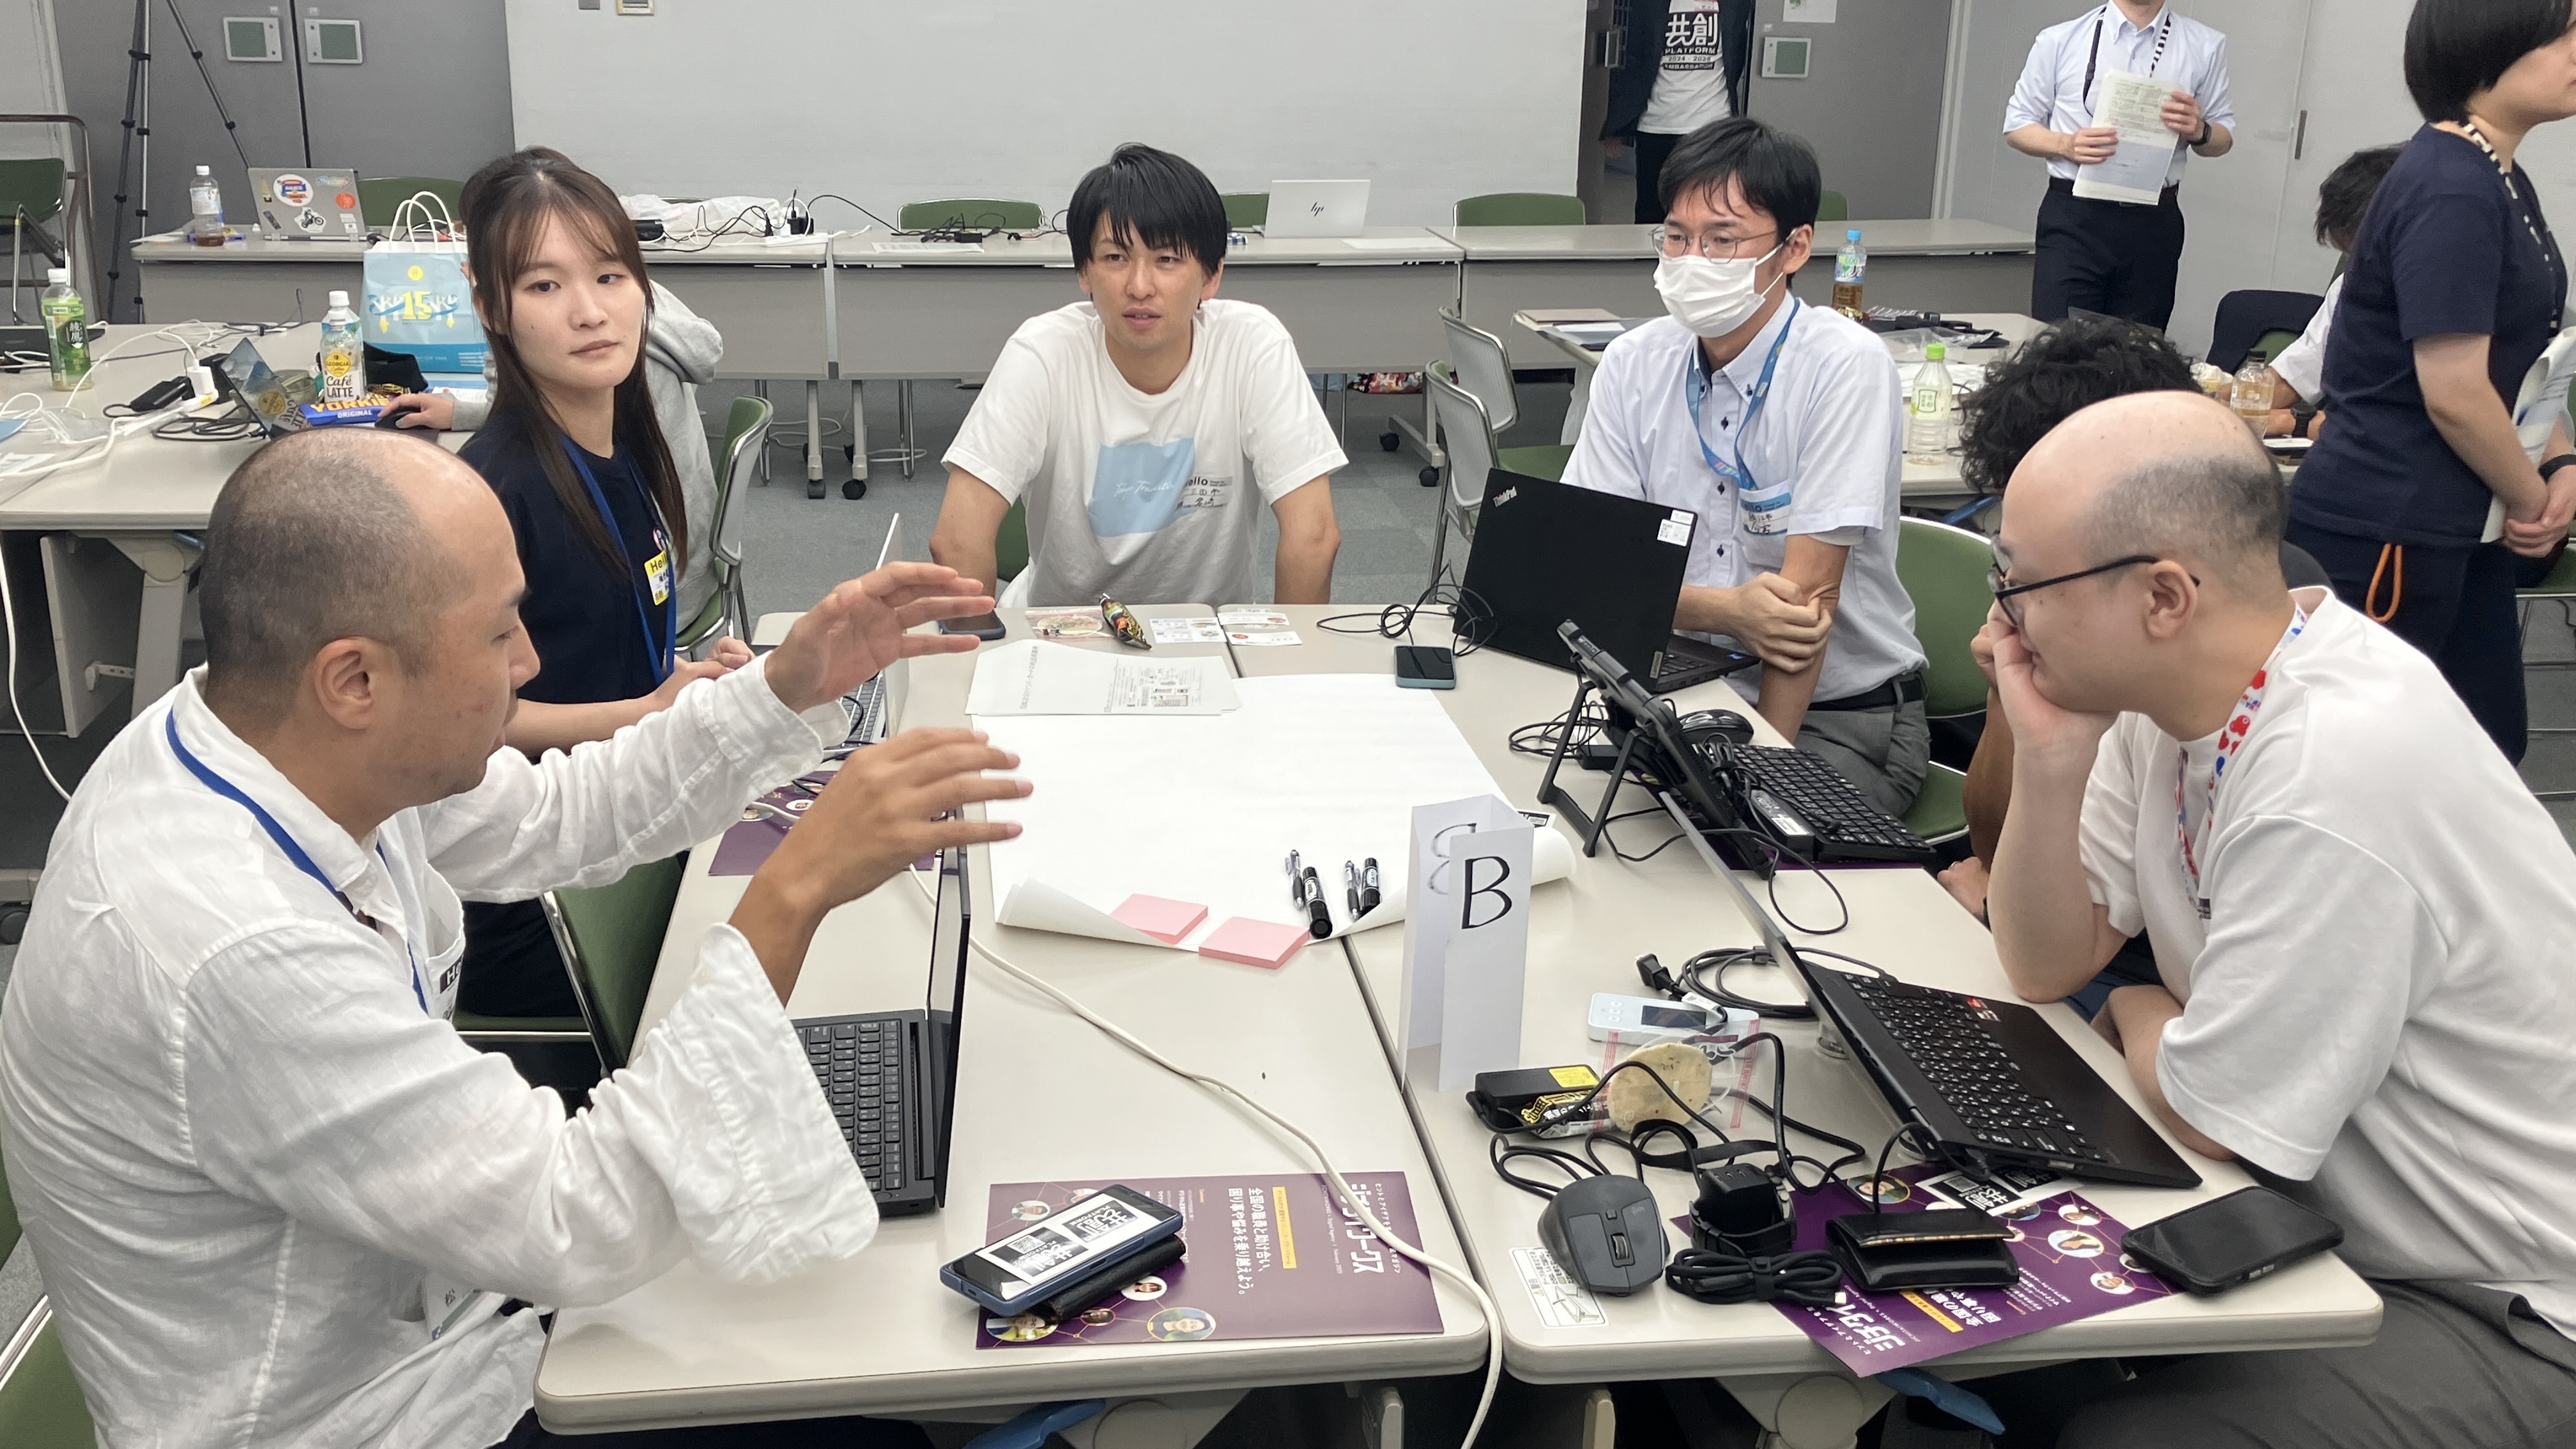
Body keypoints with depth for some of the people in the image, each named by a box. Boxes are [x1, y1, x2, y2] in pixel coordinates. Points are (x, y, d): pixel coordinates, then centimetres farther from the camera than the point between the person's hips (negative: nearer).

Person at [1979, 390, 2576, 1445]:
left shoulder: (2337, 779, -31)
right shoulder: (2173, 686, -4)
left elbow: (2210, 1111, -20)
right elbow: (2047, 968, 2)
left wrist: (2138, 1015, 0)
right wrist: (2051, 758, -11)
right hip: (2326, 1212, 8)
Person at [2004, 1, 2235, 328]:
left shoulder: (2205, 47, 7)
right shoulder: (2060, 40, 4)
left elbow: (2223, 139, 13)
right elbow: (2017, 126, 7)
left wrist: (2198, 130, -11)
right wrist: (2066, 144, -13)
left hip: (2154, 225, 1)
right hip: (2073, 220, -1)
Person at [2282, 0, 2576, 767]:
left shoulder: (2501, 181, 11)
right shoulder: (2450, 188, -19)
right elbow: (2454, 392, -22)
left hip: (2455, 527, 10)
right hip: (2380, 532, -10)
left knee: (2488, 747, 14)